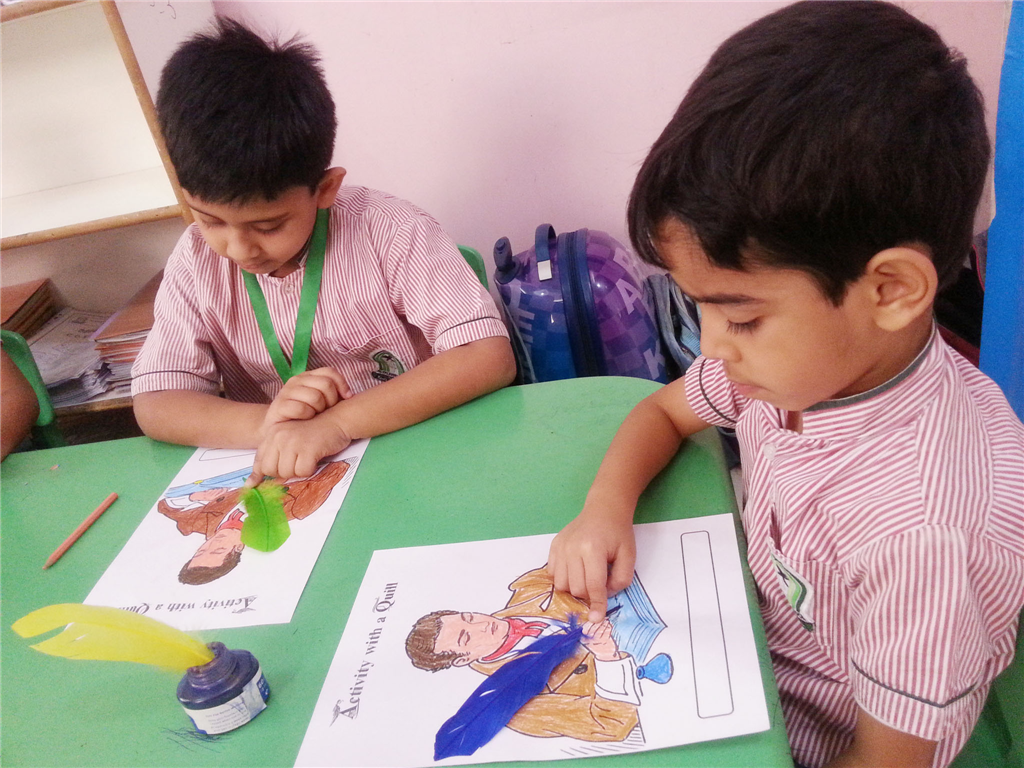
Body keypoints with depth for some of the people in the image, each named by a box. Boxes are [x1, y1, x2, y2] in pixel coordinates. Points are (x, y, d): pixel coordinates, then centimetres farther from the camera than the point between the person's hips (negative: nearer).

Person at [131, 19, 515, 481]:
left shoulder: (387, 230, -15)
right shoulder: (196, 262, -4)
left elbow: (490, 357, -22)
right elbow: (153, 404, -5)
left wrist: (337, 423, -31)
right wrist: (264, 423, -25)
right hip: (280, 481, 3)